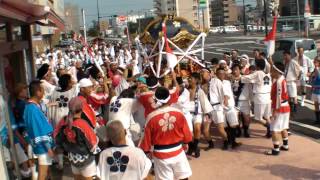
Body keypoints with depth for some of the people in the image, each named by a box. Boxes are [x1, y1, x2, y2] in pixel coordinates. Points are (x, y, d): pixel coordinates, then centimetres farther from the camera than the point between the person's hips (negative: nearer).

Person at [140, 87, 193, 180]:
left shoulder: (151, 117, -16)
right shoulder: (179, 113, -11)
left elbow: (147, 138, -7)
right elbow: (186, 132, 2)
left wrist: (145, 150, 11)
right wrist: (185, 143, 22)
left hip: (161, 154, -1)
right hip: (177, 151, 2)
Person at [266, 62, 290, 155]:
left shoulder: (278, 82, -21)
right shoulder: (282, 79, 5)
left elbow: (278, 97, -23)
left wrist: (275, 110, -21)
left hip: (280, 108, -10)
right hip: (285, 108, 10)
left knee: (274, 129, -5)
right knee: (283, 128, 21)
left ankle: (276, 149, -1)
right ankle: (285, 145, 33)